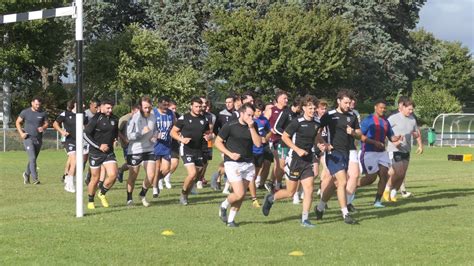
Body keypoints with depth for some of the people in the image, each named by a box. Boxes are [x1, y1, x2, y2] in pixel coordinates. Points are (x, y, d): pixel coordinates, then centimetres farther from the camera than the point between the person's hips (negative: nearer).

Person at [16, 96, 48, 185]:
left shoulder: (43, 113, 2)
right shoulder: (25, 112, -3)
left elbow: (46, 123, 11)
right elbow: (17, 122, 6)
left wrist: (43, 128, -12)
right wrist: (21, 133, -7)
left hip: (38, 139, 4)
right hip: (28, 138, -4)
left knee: (33, 159, 13)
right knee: (32, 158, -17)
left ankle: (26, 174, 37)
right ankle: (35, 178, -18)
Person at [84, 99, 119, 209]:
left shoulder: (114, 119, 7)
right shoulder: (96, 119, -10)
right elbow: (86, 134, -12)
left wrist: (116, 139, 9)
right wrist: (99, 146, -16)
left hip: (109, 152, 4)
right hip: (95, 153, -4)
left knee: (113, 175, -13)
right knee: (95, 178, 3)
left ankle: (102, 193, 14)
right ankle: (90, 201, 23)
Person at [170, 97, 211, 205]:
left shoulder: (204, 119, 8)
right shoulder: (184, 118, -4)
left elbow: (207, 132, 20)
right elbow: (173, 132, -1)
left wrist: (208, 136, -4)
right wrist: (181, 139, -18)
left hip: (199, 151, 5)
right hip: (186, 150, -5)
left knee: (194, 176, 7)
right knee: (192, 173, -19)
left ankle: (185, 196, 25)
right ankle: (183, 193, 4)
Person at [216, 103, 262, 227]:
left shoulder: (253, 126, 6)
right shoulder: (230, 126, -8)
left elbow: (258, 143, -4)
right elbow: (218, 142, -2)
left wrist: (251, 128, -12)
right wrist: (230, 154, -12)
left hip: (248, 164, 5)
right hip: (233, 164, -5)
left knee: (241, 195, 5)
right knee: (239, 194, -14)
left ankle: (231, 219, 18)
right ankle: (224, 206, 15)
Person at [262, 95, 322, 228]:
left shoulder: (316, 124, 5)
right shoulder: (297, 122, -13)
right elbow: (284, 136, -9)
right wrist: (297, 149, -17)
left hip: (308, 160, 5)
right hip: (295, 160, -5)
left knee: (309, 190, -5)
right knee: (290, 192, 2)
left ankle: (305, 219, 2)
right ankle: (270, 199, 30)